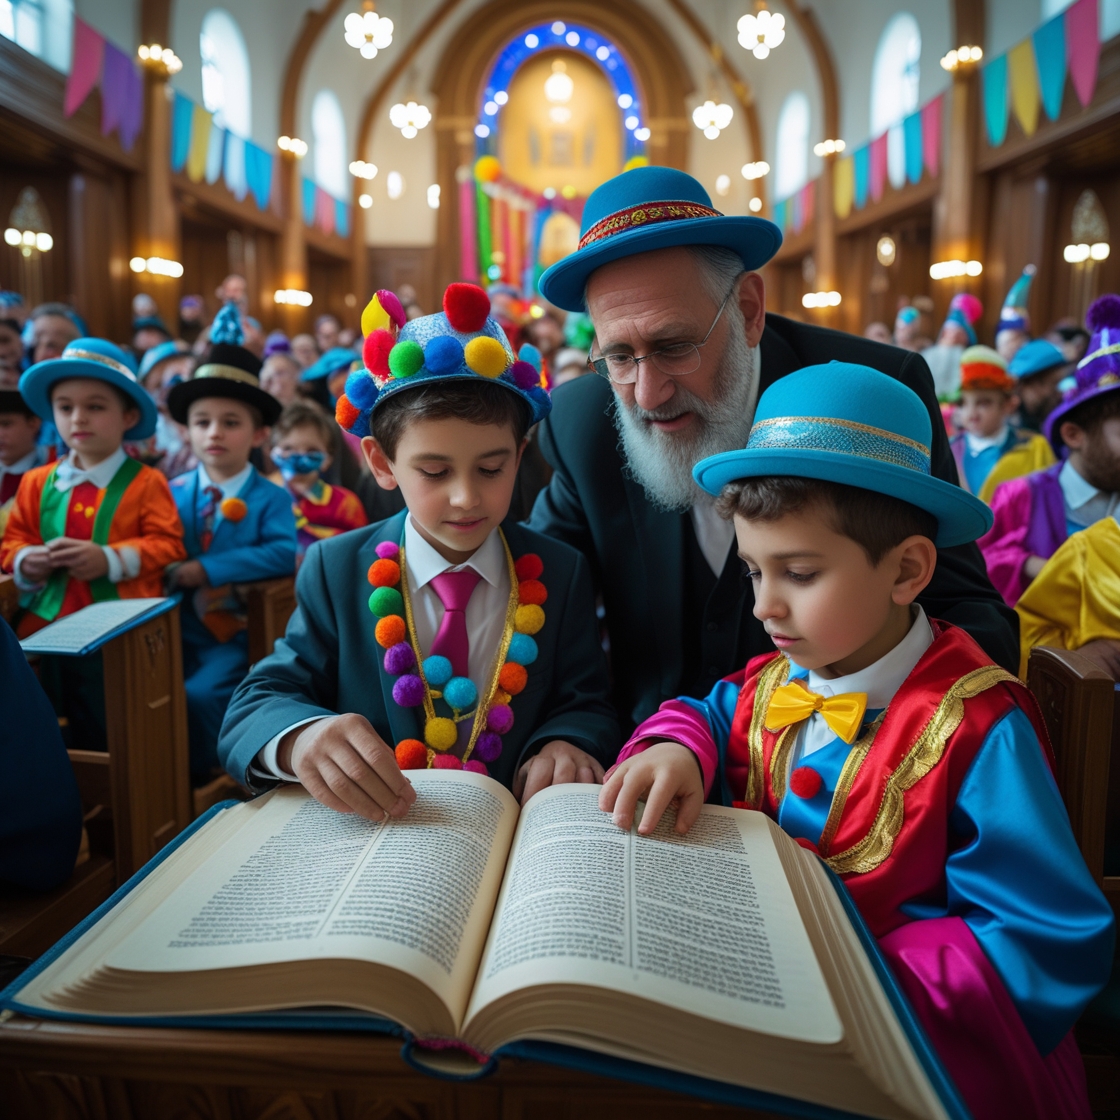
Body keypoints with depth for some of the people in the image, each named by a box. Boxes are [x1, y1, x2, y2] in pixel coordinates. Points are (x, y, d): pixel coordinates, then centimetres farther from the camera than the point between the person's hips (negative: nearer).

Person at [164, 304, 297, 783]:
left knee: (200, 696, -23)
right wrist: (172, 573, -16)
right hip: (178, 631, 4)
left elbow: (284, 553, -22)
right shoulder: (174, 492, 9)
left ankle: (200, 783, 0)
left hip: (238, 636, -4)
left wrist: (205, 570, -22)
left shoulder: (271, 499, -4)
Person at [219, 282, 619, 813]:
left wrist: (566, 744, -20)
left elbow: (586, 705, 4)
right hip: (369, 832, 0)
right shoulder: (334, 571, -1)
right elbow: (254, 706, -5)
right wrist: (299, 738, -29)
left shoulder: (560, 573, 1)